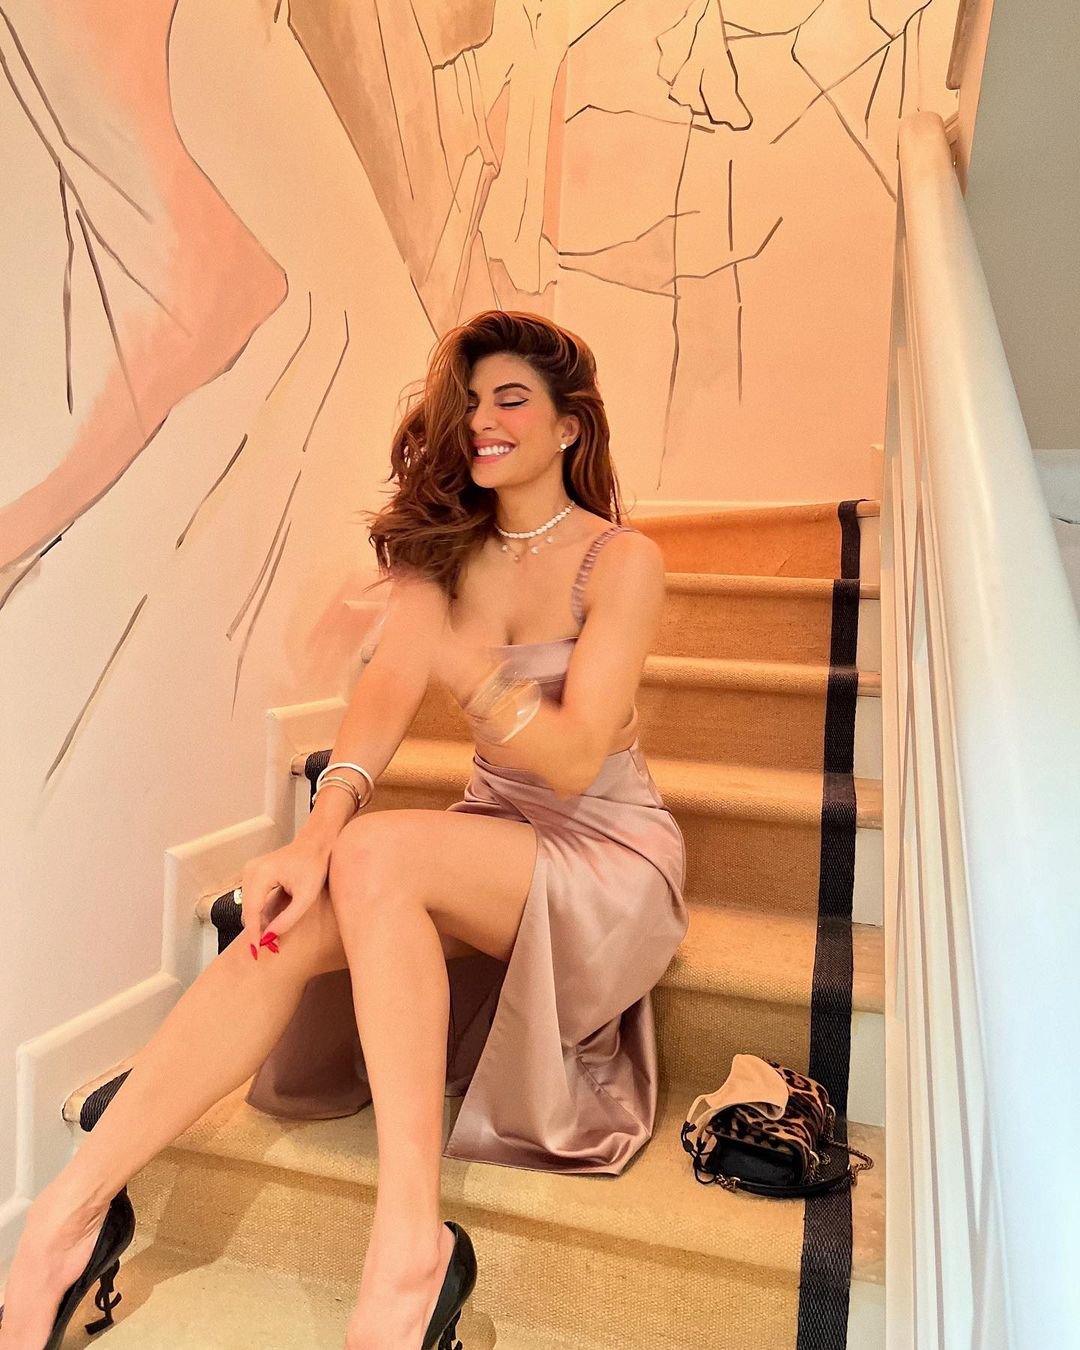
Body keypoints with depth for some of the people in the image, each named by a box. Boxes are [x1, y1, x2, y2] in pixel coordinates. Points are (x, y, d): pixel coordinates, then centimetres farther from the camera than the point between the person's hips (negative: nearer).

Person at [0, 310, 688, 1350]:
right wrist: (320, 832, -28)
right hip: (491, 839, 5)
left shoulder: (621, 561, -9)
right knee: (284, 925, -22)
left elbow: (574, 759, -19)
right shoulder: (445, 549, 6)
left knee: (377, 853, -32)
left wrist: (468, 670, -36)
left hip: (609, 856, -4)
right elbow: (387, 688, -11)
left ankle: (410, 1243, -28)